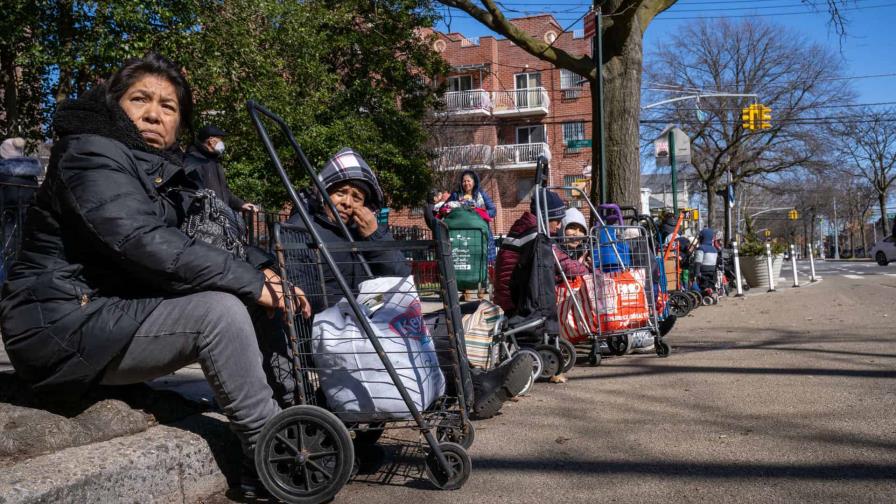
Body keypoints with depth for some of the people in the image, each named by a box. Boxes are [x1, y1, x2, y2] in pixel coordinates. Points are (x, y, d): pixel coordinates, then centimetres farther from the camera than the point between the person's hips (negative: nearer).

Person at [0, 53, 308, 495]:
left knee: (237, 305, 2)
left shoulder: (163, 172, 15)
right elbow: (145, 244, -28)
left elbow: (192, 246, 10)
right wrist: (251, 282, -25)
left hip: (113, 314, 9)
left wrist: (261, 274, -9)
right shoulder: (91, 154, -14)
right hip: (61, 323, -9)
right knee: (219, 310, -25)